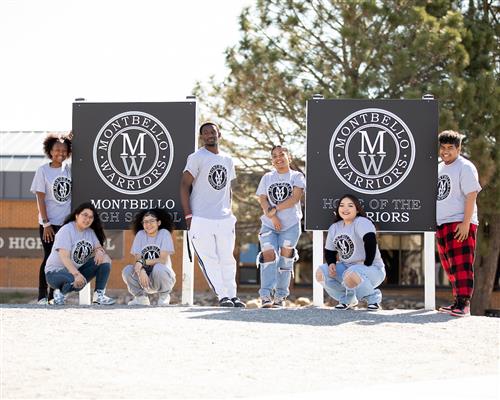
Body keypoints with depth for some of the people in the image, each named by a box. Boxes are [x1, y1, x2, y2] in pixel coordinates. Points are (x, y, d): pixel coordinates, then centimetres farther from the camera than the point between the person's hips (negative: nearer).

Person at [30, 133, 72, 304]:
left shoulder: (69, 169, 7)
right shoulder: (43, 170, -3)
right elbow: (40, 198, -7)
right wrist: (46, 224, -12)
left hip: (67, 222, 4)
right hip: (50, 223, -4)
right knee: (49, 257, -4)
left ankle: (54, 295, 12)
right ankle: (42, 296, 2)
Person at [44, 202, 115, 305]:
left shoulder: (90, 232, 9)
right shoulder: (66, 230, -15)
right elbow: (64, 257, -25)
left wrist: (99, 251, -22)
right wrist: (76, 274, -40)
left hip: (78, 270, 7)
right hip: (55, 271, -7)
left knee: (104, 258, -11)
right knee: (78, 282, -39)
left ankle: (99, 295, -11)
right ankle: (60, 292, -7)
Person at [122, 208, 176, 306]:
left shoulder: (164, 233, -7)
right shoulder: (140, 234, 1)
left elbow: (163, 260, -15)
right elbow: (137, 260, -7)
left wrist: (142, 262, -23)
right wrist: (141, 271, -28)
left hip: (162, 274, -3)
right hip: (145, 275, 3)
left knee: (158, 268, -35)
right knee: (127, 270, -24)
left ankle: (164, 296, -8)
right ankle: (141, 297, 1)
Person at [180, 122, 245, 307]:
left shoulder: (227, 160, 14)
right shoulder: (197, 158, -5)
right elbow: (185, 185, -7)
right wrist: (188, 215, -12)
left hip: (224, 219, 5)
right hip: (201, 219, -5)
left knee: (227, 259, 7)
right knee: (209, 259, -5)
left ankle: (232, 295, 13)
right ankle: (222, 296, -2)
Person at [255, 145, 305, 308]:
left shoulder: (296, 176, 5)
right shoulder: (267, 177, 14)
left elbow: (295, 198, -9)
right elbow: (262, 199, 4)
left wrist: (275, 209, -12)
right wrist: (272, 217, -11)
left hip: (291, 224, -2)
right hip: (269, 224, 2)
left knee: (285, 257, 0)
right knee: (268, 254, -14)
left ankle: (281, 295, 8)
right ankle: (266, 295, -20)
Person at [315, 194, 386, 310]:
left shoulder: (361, 222, -16)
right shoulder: (334, 228, 9)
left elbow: (371, 241, -31)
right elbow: (329, 251, 15)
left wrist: (366, 266, -29)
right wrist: (331, 264, -7)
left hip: (373, 269, -8)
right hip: (346, 267, 8)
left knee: (351, 276, -40)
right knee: (321, 273, -10)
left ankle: (373, 296, -8)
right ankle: (347, 299, 9)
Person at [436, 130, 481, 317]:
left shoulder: (465, 167, -7)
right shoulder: (439, 169, 19)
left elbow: (471, 195, -14)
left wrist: (465, 223, -21)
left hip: (460, 224, -8)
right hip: (441, 224, 8)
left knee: (461, 265, -13)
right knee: (450, 267, 10)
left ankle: (463, 304, -15)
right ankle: (457, 301, 15)